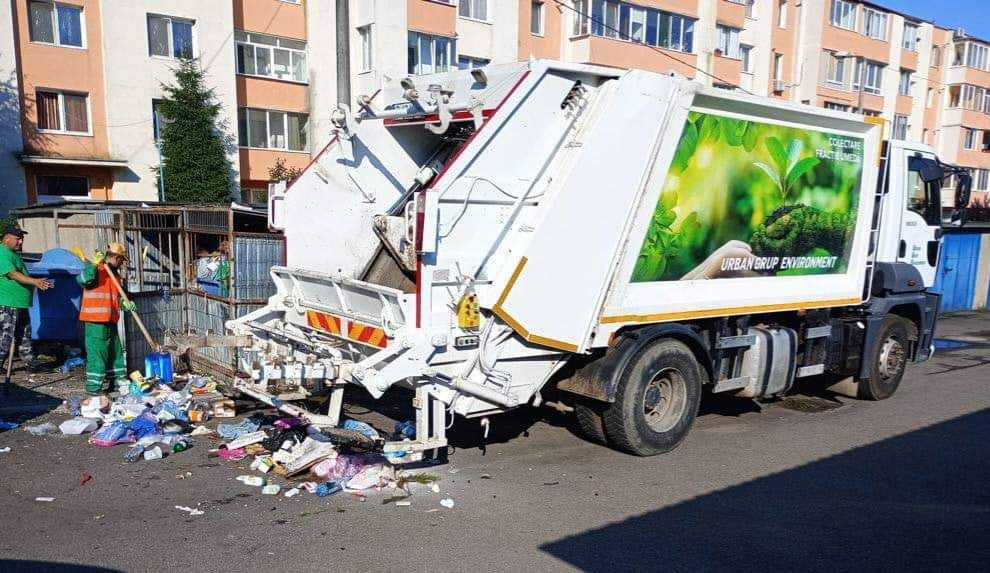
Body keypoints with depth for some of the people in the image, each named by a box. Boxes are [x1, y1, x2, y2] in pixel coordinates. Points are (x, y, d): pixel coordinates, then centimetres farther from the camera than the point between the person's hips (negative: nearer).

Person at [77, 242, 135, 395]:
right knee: (97, 352, -7)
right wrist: (94, 264, -33)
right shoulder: (96, 269, -7)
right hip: (95, 321, -9)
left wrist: (124, 304, 7)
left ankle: (118, 380, 26)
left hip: (110, 320, 9)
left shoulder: (115, 274, 18)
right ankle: (93, 386, -1)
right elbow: (82, 280, -27)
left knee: (115, 351, 15)